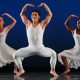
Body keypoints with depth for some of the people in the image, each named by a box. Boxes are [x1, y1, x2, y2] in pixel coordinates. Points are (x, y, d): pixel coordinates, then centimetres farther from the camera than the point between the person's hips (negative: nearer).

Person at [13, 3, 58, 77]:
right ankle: (21, 70, 12)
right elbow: (22, 14, 9)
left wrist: (44, 5, -7)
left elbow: (50, 15, -4)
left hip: (41, 48, -1)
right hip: (30, 48, 1)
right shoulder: (28, 24, 5)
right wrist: (26, 5, 1)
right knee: (15, 55, -9)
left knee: (53, 53, -12)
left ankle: (53, 70, 5)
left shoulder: (42, 24, 0)